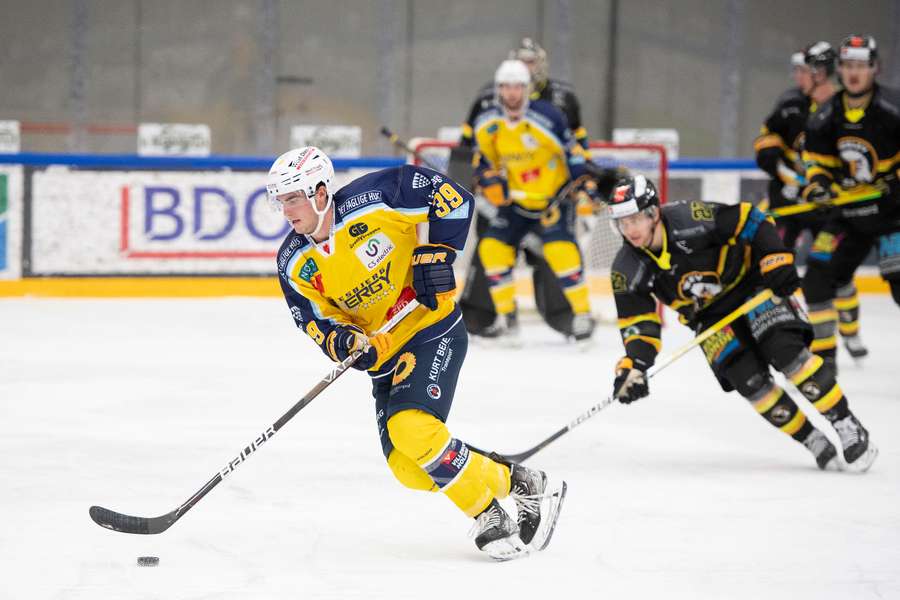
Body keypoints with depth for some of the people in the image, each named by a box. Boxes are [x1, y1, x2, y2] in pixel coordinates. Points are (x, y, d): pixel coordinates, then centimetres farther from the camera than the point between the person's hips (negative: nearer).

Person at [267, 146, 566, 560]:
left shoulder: (370, 201, -19)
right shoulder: (295, 265, -3)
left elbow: (452, 199, -14)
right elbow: (318, 322, -2)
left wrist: (435, 254, -20)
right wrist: (343, 342, -23)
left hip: (433, 329, -6)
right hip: (385, 352, 7)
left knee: (411, 429, -27)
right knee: (410, 470, -4)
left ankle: (487, 514, -11)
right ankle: (515, 483, 12)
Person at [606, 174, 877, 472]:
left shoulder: (691, 219, -29)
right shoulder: (628, 271, -15)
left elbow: (751, 221, -20)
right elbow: (638, 324, -10)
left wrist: (776, 262, -24)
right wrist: (633, 365, -26)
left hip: (749, 283, -4)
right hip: (710, 315, 4)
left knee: (785, 350, -23)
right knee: (748, 379, -16)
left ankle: (846, 425, -13)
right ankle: (814, 442, -3)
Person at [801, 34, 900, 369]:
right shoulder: (826, 115, 1)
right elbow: (817, 155, 13)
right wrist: (816, 182, -6)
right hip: (848, 212, 6)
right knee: (819, 276, 1)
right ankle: (823, 354, 14)